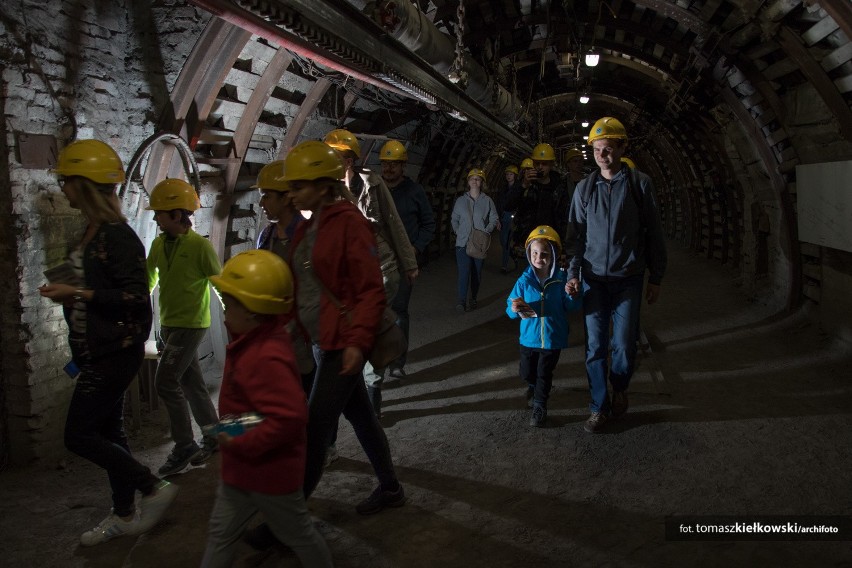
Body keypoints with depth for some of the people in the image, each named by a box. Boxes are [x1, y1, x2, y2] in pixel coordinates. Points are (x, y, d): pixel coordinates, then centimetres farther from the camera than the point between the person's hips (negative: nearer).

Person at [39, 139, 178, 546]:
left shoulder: (118, 236, -18)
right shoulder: (92, 233, 10)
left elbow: (135, 297, -22)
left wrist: (76, 293, -21)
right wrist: (69, 294, 3)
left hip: (115, 352, -10)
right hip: (97, 351, 10)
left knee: (79, 435, -4)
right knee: (107, 432, 15)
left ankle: (154, 489, 8)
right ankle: (124, 515, 28)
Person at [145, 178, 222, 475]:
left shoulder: (200, 246, -14)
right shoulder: (159, 244, 6)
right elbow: (148, 281, 16)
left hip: (191, 324, -7)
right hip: (168, 324, 7)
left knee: (166, 382, -12)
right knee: (191, 383, 13)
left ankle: (184, 446, 1)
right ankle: (212, 437, 26)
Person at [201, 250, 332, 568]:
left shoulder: (265, 359, -32)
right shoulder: (259, 340, -1)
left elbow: (290, 417, -39)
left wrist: (241, 445, -28)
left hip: (269, 471, -9)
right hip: (242, 468, 10)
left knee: (297, 534, 14)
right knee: (221, 533, 18)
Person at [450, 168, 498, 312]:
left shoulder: (487, 201, 4)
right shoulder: (461, 200, 7)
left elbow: (494, 219, 6)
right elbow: (454, 219, 14)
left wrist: (486, 231, -9)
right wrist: (458, 232, -1)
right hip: (463, 242, -1)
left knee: (477, 272, 8)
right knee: (464, 271, -10)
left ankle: (473, 299, 18)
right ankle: (461, 301, -9)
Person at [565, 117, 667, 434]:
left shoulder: (639, 184, -1)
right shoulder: (585, 188, 5)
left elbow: (654, 234, 2)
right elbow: (576, 234, 8)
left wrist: (655, 278, 1)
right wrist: (573, 273, -3)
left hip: (628, 279, -1)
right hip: (594, 279, 2)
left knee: (624, 345, 2)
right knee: (595, 346, 2)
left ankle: (620, 389, 31)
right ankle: (600, 407, 15)